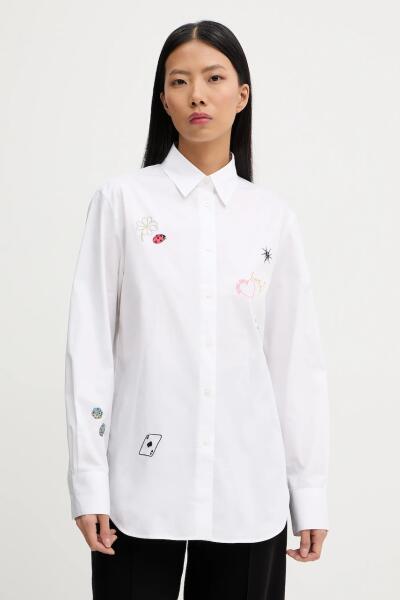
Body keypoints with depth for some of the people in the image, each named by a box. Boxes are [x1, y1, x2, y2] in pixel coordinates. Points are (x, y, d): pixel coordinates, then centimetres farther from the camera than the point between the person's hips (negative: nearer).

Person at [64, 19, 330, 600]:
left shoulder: (272, 215, 5)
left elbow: (297, 357, 5)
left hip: (248, 491, 2)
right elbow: (90, 341, -2)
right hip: (142, 486, -1)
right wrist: (87, 477, -6)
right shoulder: (123, 199, -1)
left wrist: (311, 491, 4)